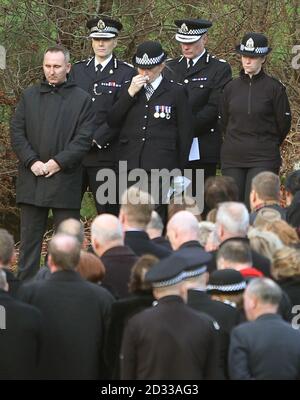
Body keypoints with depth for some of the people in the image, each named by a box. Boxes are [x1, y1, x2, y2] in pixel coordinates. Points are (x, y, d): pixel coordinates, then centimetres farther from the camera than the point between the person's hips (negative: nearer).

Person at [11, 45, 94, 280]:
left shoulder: (81, 99, 3)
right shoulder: (30, 96, 11)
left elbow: (84, 138, -4)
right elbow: (17, 133, 6)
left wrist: (59, 162, -13)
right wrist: (32, 162, -7)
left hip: (65, 178, -3)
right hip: (32, 178, 3)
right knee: (30, 236, 6)